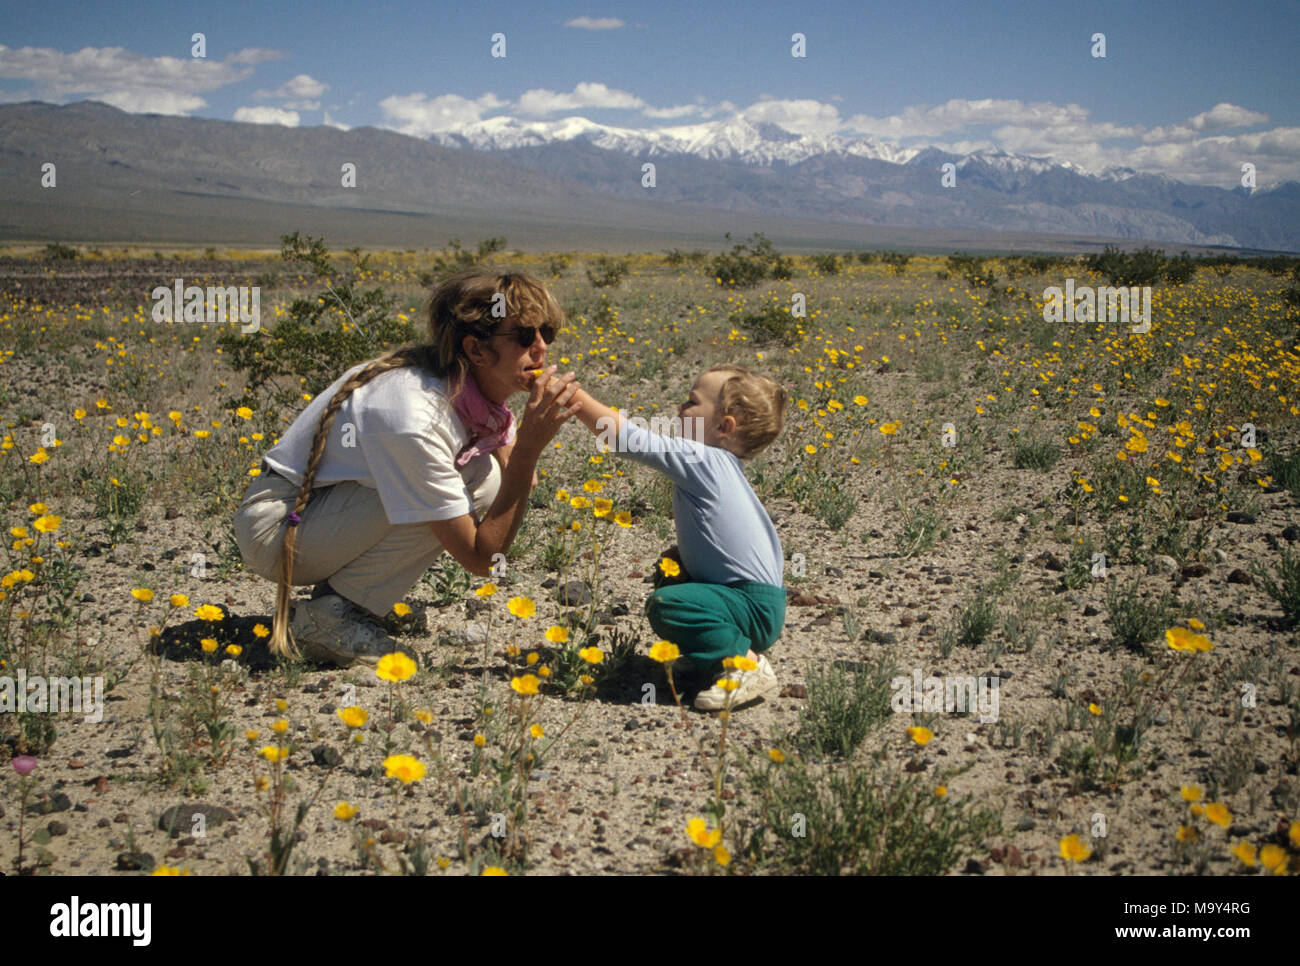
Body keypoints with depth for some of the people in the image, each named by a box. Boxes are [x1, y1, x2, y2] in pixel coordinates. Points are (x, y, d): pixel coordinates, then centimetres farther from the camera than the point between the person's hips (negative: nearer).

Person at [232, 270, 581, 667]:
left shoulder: (476, 387, -8)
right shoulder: (414, 417, -33)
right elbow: (481, 559, -28)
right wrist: (531, 446, -34)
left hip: (331, 505, 9)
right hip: (278, 527, -8)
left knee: (489, 478, -8)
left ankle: (340, 590, 2)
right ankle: (327, 615, -12)